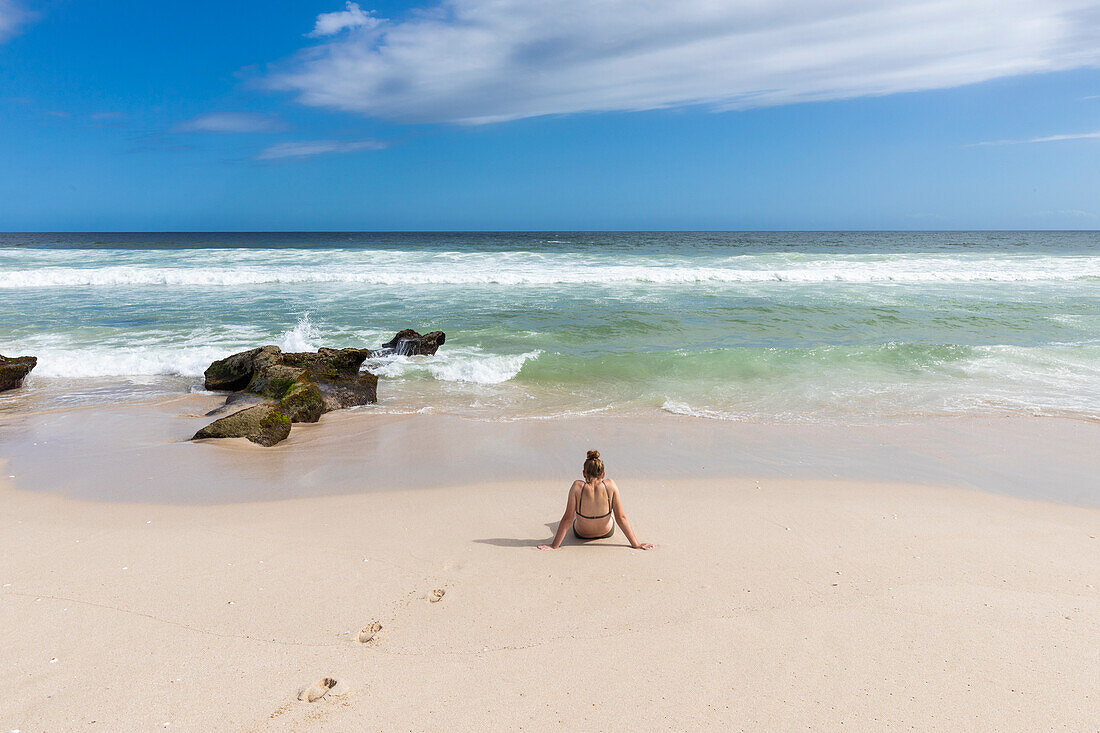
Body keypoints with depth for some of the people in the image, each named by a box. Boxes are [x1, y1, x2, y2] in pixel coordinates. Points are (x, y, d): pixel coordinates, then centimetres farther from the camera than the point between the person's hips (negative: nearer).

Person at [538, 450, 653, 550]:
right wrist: (635, 544, -14)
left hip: (581, 534, -1)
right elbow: (621, 517, -22)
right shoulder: (610, 485, -26)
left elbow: (567, 519, -26)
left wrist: (554, 546, -18)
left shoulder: (577, 487, -30)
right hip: (607, 533, 1)